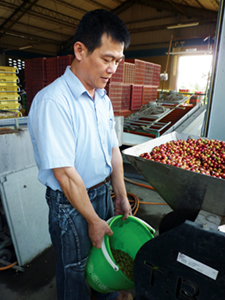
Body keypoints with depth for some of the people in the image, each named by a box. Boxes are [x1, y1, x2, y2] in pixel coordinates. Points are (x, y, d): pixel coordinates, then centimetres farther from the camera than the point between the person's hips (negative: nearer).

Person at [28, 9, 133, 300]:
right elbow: (65, 173, -24)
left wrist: (121, 196, 7)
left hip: (103, 193, 8)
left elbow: (113, 150, 6)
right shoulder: (52, 101, -24)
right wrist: (93, 220, -14)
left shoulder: (103, 100, 2)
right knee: (74, 269, 18)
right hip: (70, 204, -7)